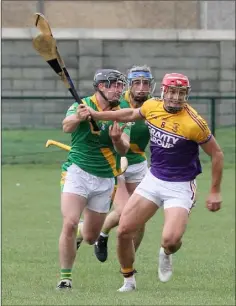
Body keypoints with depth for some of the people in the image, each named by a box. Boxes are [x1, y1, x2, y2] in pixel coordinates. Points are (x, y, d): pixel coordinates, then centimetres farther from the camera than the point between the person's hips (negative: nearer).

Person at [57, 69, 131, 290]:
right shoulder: (82, 106, -7)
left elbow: (123, 150, -7)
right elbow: (67, 126, -27)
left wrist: (117, 139, -30)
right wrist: (77, 118, -49)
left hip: (105, 180, 4)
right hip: (77, 172, -4)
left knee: (91, 237, 10)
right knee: (70, 223, -22)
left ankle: (78, 234, 47)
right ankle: (65, 277, -10)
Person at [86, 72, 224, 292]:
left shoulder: (194, 123, -20)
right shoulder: (152, 107, -4)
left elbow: (217, 154, -9)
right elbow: (131, 114, 20)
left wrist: (215, 192, -6)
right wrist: (94, 115, 21)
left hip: (180, 187, -5)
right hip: (153, 179, 5)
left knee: (170, 240, -22)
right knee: (123, 231, -3)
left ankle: (166, 254, 17)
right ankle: (128, 280, 18)